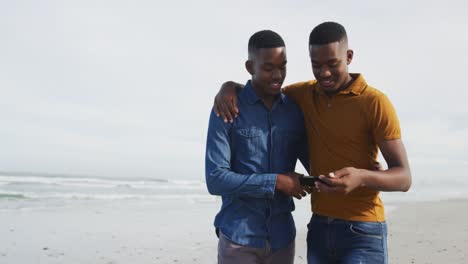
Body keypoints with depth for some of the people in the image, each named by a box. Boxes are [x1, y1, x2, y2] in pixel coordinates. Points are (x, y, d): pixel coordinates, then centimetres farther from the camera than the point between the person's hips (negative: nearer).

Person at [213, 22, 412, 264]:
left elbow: (403, 178, -11)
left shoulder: (375, 103, -10)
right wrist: (228, 87, -5)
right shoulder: (304, 94, 6)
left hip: (363, 234, -5)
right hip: (319, 229, 5)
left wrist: (361, 177, -33)